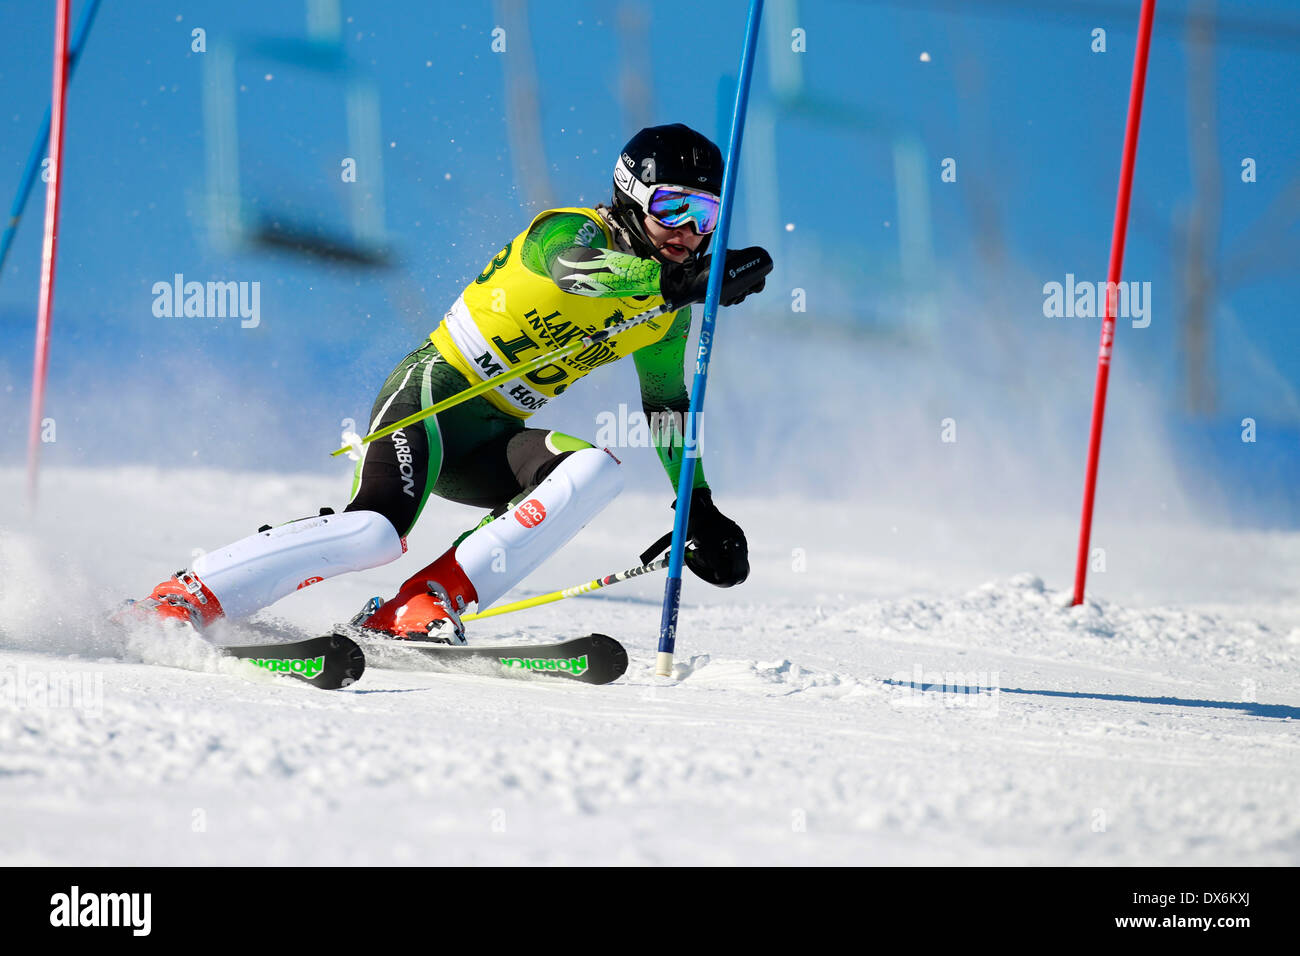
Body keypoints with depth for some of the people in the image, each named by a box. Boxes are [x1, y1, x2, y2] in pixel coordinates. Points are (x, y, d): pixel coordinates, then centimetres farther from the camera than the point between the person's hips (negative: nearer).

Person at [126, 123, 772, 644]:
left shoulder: (666, 308, 9)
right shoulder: (569, 232, -12)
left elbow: (668, 409, 22)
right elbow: (577, 271, -37)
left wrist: (700, 510, 16)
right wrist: (680, 280, -50)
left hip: (491, 443, 7)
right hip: (434, 392, -7)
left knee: (595, 472, -22)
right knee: (379, 529, -31)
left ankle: (423, 608, -26)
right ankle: (179, 601, -19)